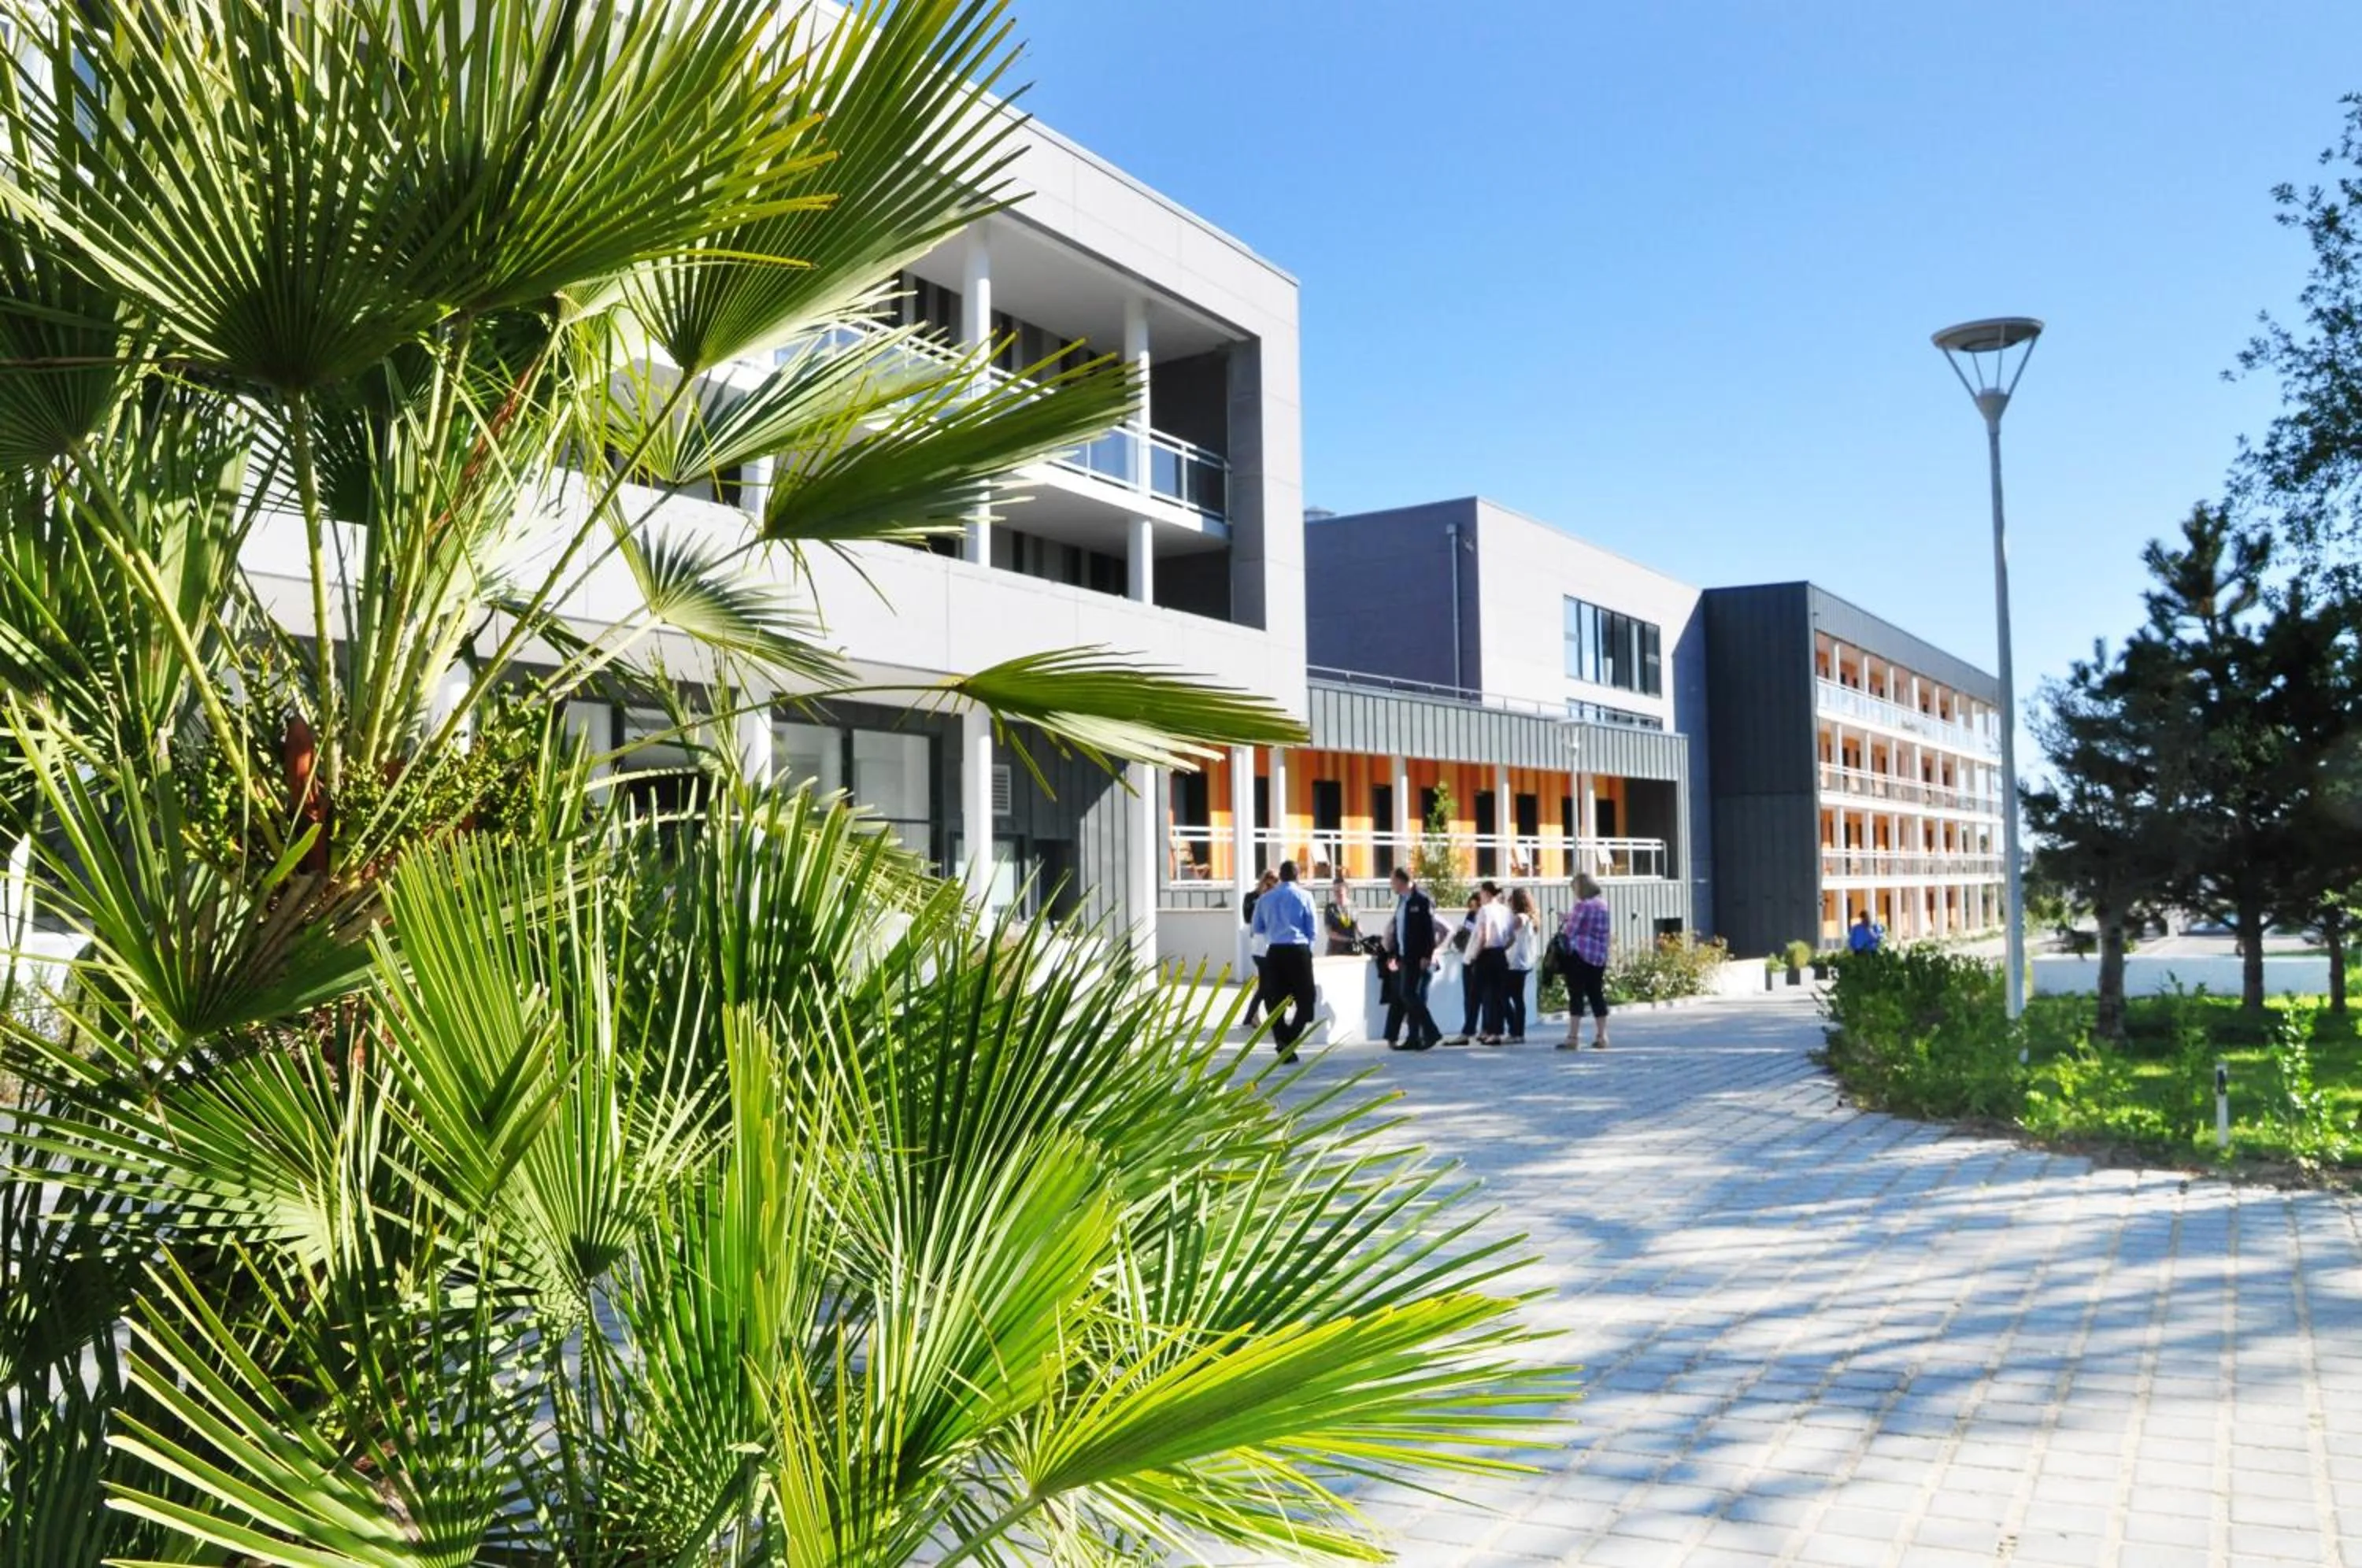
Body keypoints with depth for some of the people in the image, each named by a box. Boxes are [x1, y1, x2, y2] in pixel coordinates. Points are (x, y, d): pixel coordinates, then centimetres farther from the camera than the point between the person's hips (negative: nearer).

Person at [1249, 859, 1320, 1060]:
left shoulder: (1265, 898, 8)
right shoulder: (1304, 896, 0)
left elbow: (1257, 928, 17)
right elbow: (1312, 929, 3)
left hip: (1274, 952, 3)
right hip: (1298, 950, -3)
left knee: (1276, 1001, 7)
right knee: (1306, 998, 5)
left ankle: (1284, 1046, 1)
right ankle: (1290, 1040, -11)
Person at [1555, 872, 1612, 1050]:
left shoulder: (1582, 905, -13)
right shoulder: (1605, 905, 11)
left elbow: (1569, 931, -12)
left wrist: (1564, 923, 8)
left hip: (1580, 954, -7)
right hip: (1600, 955, 7)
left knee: (1576, 995, -5)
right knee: (1597, 995, 12)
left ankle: (1573, 1037, -8)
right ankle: (1601, 1037, 13)